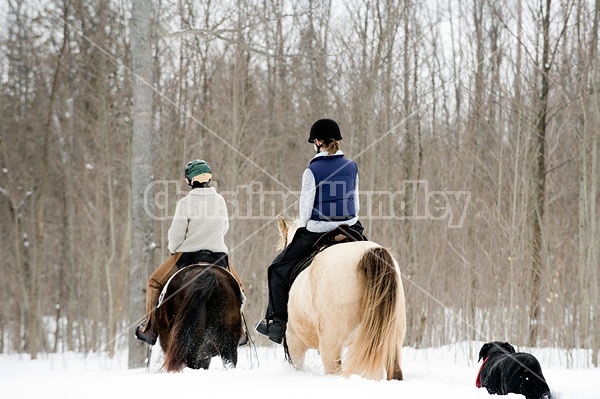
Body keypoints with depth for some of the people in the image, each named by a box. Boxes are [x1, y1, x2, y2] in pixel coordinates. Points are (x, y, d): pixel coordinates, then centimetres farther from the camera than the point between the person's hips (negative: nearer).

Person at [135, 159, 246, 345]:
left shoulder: (186, 202, -15)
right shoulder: (219, 200, -2)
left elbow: (176, 234, -11)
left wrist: (173, 250, 8)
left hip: (189, 255, -3)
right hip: (218, 256, 3)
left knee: (155, 282, 16)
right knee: (236, 288, 27)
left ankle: (149, 329, 15)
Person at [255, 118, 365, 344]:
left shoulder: (312, 170, -11)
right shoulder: (352, 167, 3)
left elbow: (306, 207, -7)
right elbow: (355, 203, 11)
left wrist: (302, 230, 9)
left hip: (317, 232, -4)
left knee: (279, 269, 10)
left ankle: (276, 321, 7)